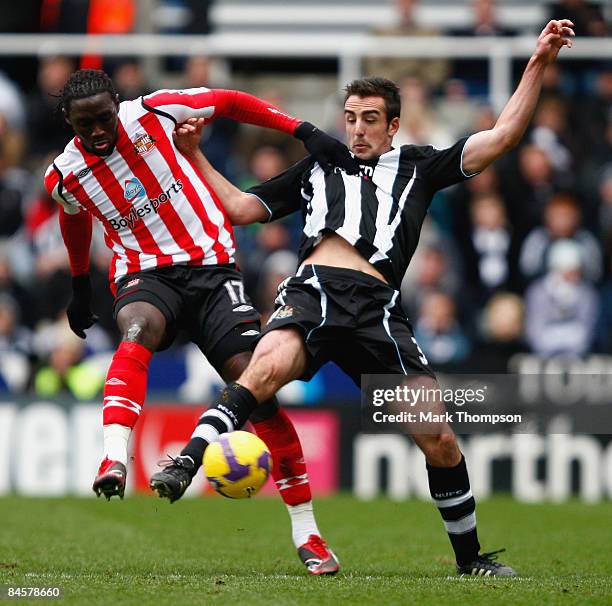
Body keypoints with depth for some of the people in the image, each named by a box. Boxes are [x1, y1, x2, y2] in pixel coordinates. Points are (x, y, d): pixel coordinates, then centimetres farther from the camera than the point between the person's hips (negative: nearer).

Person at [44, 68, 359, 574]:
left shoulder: (153, 113, -7)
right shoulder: (64, 176, 0)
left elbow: (231, 102, 4)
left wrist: (304, 132, -2)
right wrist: (80, 286, 37)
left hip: (210, 265, 0)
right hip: (145, 272, 0)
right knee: (138, 329, -37)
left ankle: (306, 530, -4)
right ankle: (114, 462, -54)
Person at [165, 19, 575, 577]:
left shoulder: (418, 166, 27)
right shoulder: (317, 167, 30)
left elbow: (503, 135, 20)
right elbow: (239, 207, 34)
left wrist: (538, 64, 14)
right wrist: (195, 155, 28)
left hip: (378, 308, 0)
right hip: (314, 288, 0)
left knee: (438, 438, -5)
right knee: (269, 366, -36)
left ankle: (470, 557, 12)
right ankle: (188, 460, -46)